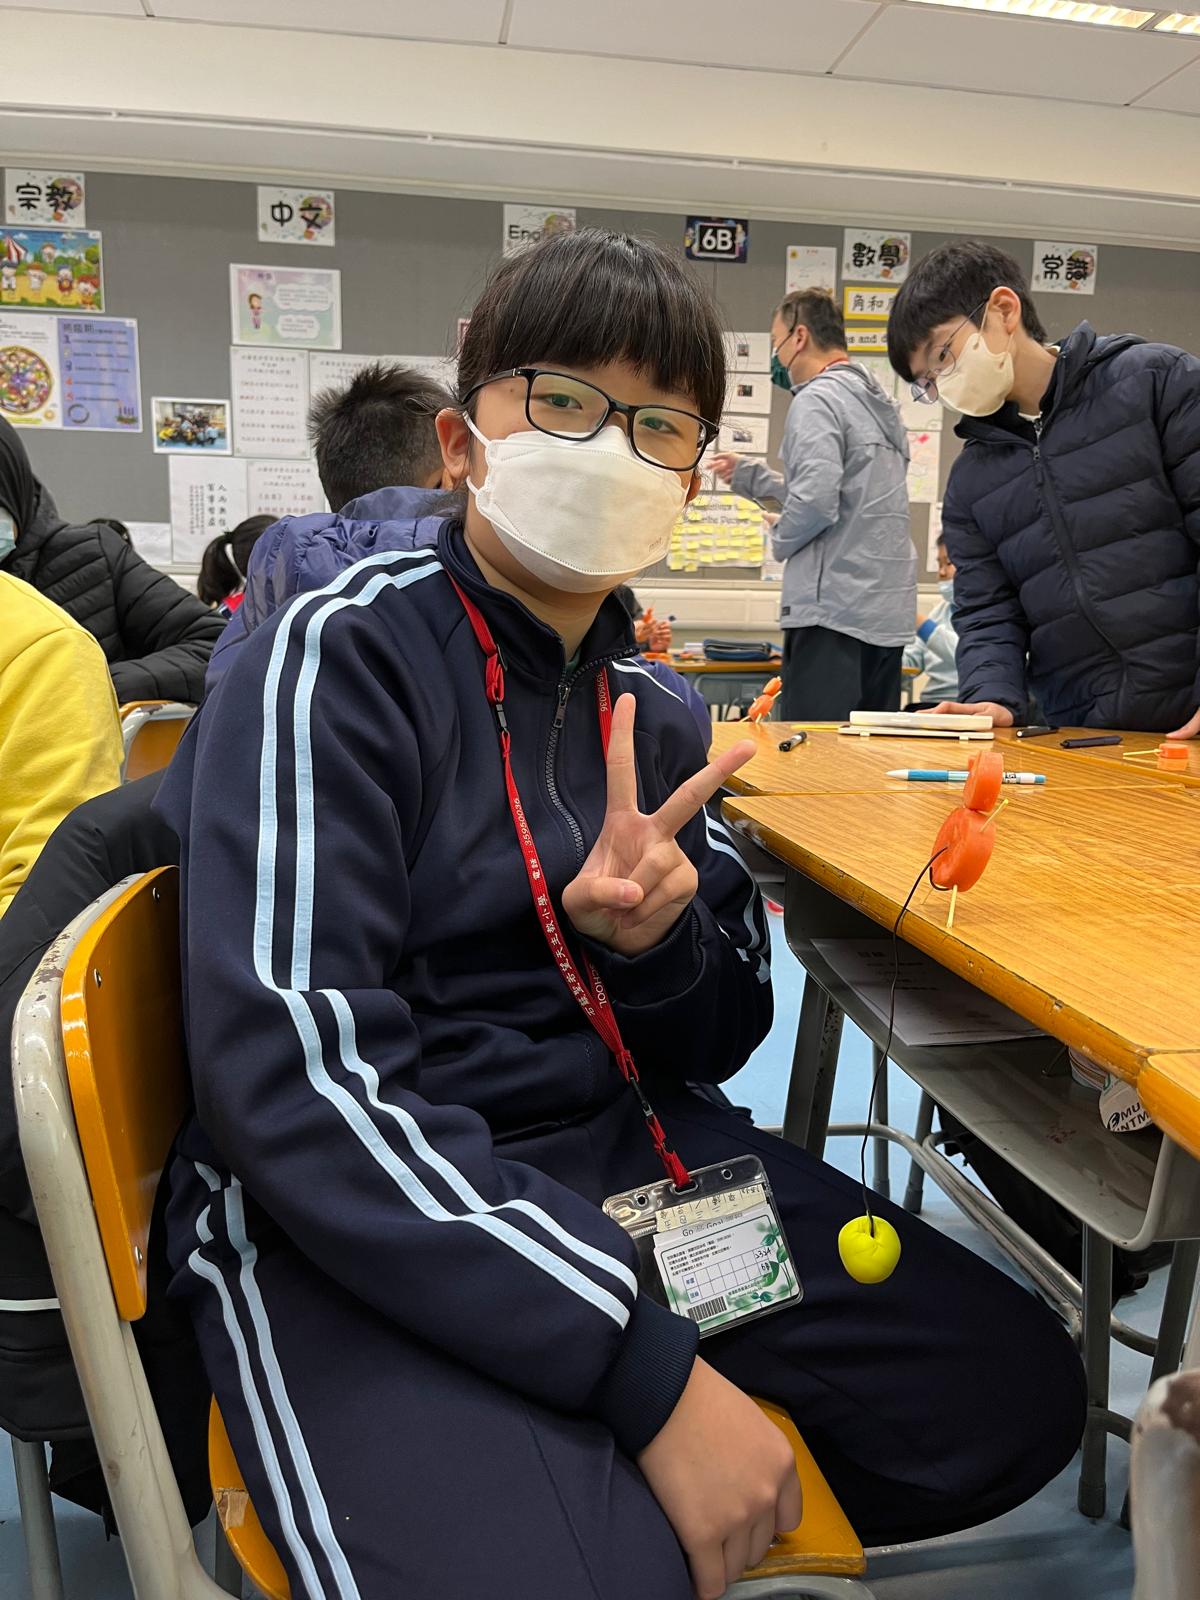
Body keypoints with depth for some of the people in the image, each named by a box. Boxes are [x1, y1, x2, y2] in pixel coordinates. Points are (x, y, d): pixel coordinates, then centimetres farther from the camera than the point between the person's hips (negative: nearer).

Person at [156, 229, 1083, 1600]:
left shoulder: (647, 714, 7)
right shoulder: (336, 660, -13)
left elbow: (722, 1040, 11)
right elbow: (293, 1077, -22)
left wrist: (655, 939, -14)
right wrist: (649, 1368, -24)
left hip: (620, 1156, 7)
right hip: (355, 1220, -6)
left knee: (1015, 1391, 2)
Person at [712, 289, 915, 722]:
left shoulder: (816, 399, -8)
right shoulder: (878, 401, 20)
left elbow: (816, 501, -21)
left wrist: (780, 539, 0)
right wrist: (748, 475, 27)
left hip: (832, 608, -9)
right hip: (889, 612, 9)